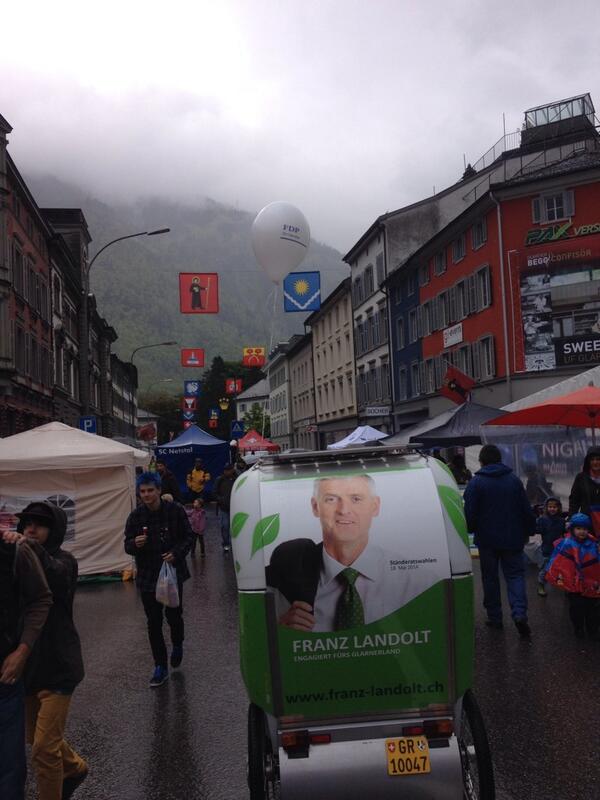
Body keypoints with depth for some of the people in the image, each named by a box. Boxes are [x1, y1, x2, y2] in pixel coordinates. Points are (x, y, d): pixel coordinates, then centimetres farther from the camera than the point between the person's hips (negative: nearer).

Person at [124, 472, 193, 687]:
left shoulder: (175, 511, -8)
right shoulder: (136, 516, -4)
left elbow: (188, 537, 0)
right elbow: (127, 546, 1)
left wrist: (176, 553, -16)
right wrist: (135, 544, -22)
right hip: (147, 576, 1)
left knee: (174, 615, 5)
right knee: (154, 622, 4)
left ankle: (177, 645, 38)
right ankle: (160, 667, 15)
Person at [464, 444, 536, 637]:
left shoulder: (476, 482, -9)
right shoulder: (513, 480, 1)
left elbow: (470, 513, -8)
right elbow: (526, 510, 5)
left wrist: (471, 531, 10)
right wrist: (529, 531, 17)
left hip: (487, 540, -2)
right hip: (512, 539, 2)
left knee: (490, 578, 10)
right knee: (515, 574, 6)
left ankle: (494, 617, 14)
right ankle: (519, 613, -12)